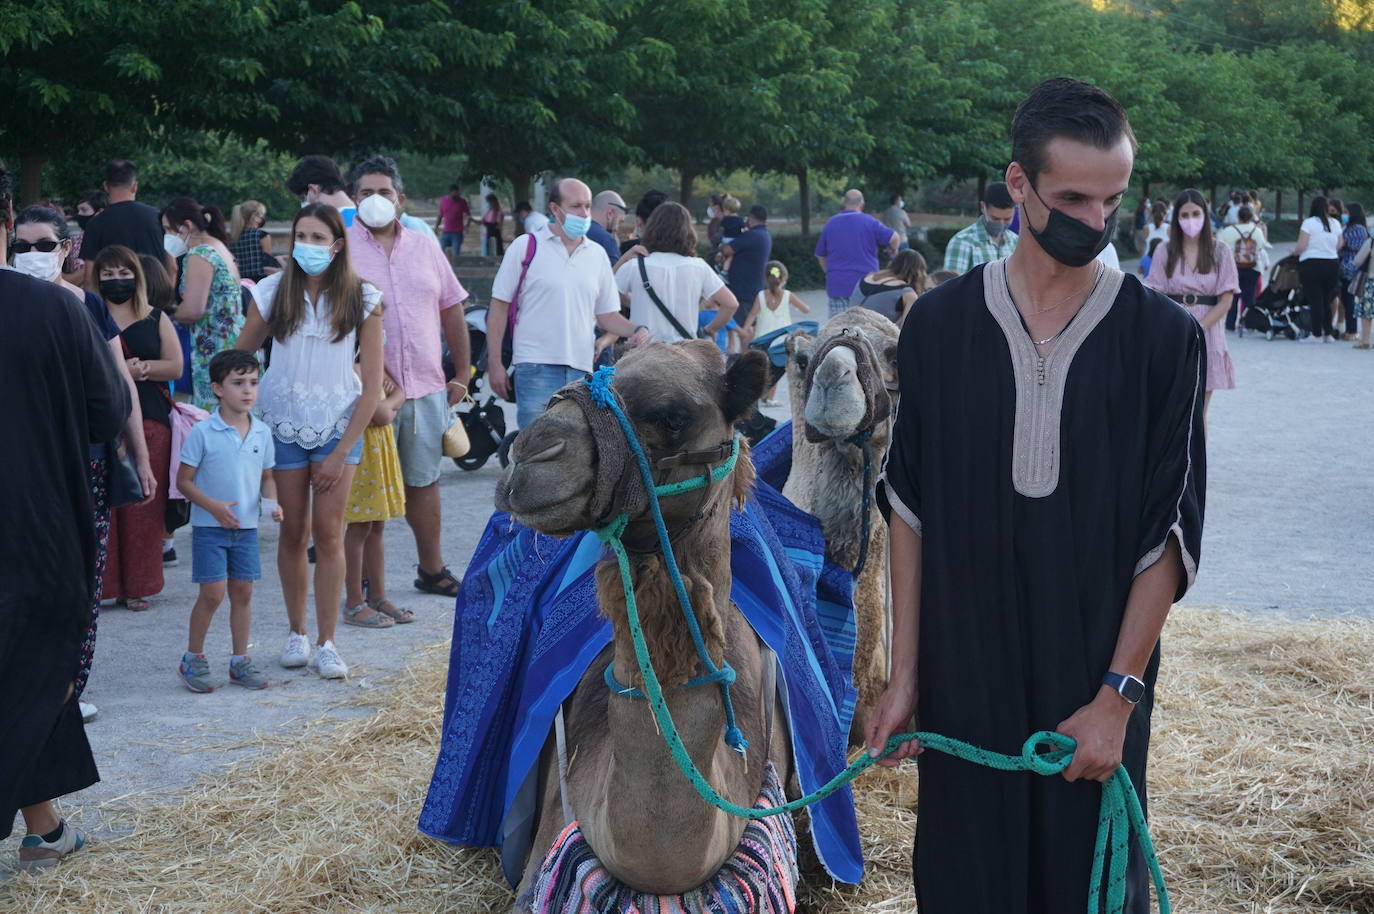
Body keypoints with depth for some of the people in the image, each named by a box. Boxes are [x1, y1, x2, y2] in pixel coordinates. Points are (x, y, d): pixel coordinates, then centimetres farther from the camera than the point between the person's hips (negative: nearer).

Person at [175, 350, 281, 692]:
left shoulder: (261, 432, 3)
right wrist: (213, 506, -18)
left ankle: (240, 661, 18)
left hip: (246, 526, 5)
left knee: (243, 591, 8)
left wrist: (271, 502, -6)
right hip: (209, 526, -4)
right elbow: (184, 479, -7)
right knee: (213, 592, -7)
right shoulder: (202, 432, -10)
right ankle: (192, 659, 10)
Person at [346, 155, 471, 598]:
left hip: (427, 387, 4)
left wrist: (462, 373, 14)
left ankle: (432, 569, 26)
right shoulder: (341, 248, -2)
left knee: (424, 481, 14)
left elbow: (452, 309, 16)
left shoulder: (425, 247, 11)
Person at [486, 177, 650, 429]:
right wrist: (495, 363, -3)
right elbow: (499, 307, 2)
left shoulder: (597, 255, 14)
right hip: (536, 367, -5)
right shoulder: (526, 247, 1)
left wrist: (636, 331, -3)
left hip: (582, 370, 5)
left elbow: (607, 314, 18)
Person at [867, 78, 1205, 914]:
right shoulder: (939, 326, -2)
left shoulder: (1164, 338, -5)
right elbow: (911, 510, 2)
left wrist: (1118, 695, -8)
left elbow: (1171, 533, -5)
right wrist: (906, 674, 0)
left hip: (1097, 679, -1)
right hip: (963, 673, 1)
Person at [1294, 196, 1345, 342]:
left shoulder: (1309, 223, -11)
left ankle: (1316, 334, -2)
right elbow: (1340, 246, 10)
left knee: (1315, 301, -1)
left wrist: (1294, 251, 6)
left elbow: (1301, 246, -15)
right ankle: (1328, 333, 14)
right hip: (1332, 264, 5)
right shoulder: (1336, 223, 5)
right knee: (1326, 301, 13)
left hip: (1312, 264, -5)